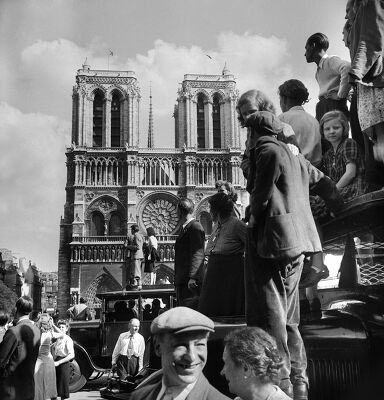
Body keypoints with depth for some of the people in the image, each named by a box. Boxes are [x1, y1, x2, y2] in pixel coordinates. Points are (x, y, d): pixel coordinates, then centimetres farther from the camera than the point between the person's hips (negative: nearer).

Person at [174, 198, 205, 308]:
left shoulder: (195, 227, -11)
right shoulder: (185, 228, 19)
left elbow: (198, 254, -19)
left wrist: (192, 277, -25)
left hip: (190, 282, -10)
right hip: (181, 282, 10)